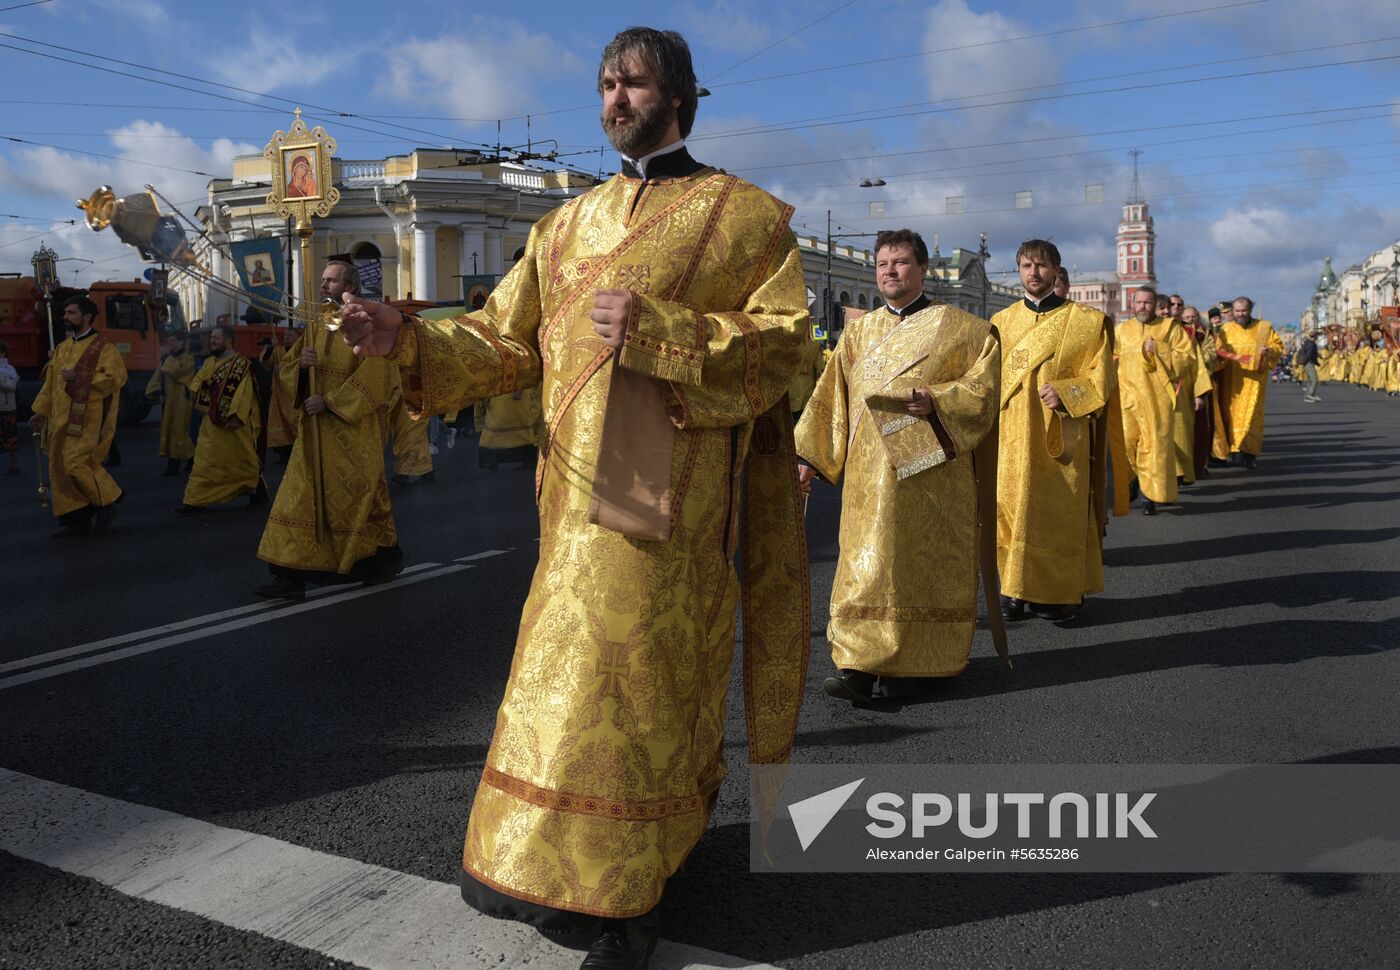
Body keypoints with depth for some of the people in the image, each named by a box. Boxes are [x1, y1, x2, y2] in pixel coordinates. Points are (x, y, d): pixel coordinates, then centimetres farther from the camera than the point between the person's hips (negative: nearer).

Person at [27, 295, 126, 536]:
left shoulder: (102, 347, -5)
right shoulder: (62, 348, 17)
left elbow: (115, 377, -16)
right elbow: (51, 383, 21)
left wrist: (79, 376, -17)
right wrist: (41, 411, 17)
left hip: (86, 418, -8)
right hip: (62, 419, 8)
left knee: (76, 464, -16)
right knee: (59, 469, 5)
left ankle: (107, 503, 3)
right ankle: (77, 520, 11)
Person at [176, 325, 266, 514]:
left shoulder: (242, 363, -10)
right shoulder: (210, 362, 13)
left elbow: (243, 392, -18)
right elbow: (196, 384, 12)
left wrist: (235, 416, -25)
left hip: (233, 424, -6)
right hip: (211, 423, 6)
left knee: (242, 461, 6)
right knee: (205, 462, 3)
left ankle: (259, 492, 24)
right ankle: (196, 501, 3)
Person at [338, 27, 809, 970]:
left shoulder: (746, 214, 4)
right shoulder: (569, 223, 17)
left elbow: (781, 340, -7)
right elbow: (505, 341, 11)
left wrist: (655, 328, -18)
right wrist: (407, 338, -6)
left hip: (672, 494, -4)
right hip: (579, 493, 5)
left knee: (633, 679, -3)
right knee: (604, 676, 10)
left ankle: (618, 890, 12)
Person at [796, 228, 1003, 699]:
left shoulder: (956, 326, 6)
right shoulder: (858, 332, 16)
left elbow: (984, 384, -2)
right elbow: (829, 398, 15)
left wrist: (937, 400, -18)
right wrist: (809, 456, 9)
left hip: (932, 468, -2)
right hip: (871, 473, 3)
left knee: (928, 564, 3)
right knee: (867, 565, -4)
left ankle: (925, 658, 16)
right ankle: (859, 667, -6)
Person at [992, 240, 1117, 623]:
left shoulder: (1087, 320, 2)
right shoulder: (1002, 322, 11)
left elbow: (1101, 377, -3)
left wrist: (1065, 392, -18)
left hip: (1062, 437, -2)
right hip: (1012, 437, 3)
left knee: (1059, 514, 1)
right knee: (1012, 511, 1)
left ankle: (1062, 592, 13)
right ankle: (1016, 589, 12)